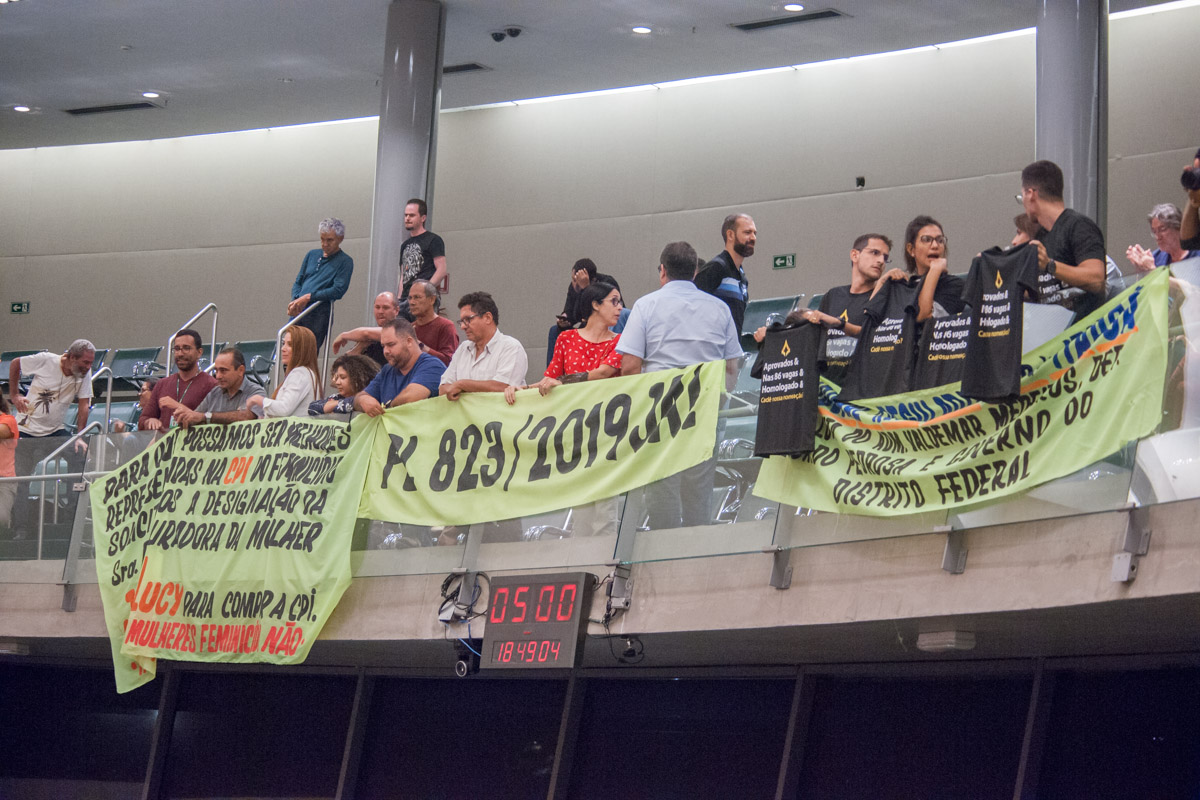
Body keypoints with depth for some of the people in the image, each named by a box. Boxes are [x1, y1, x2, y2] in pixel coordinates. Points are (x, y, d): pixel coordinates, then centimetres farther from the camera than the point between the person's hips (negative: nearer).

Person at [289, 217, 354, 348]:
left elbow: (338, 290, -9)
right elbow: (298, 282, 21)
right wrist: (295, 300, -1)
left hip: (319, 314, -6)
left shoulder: (345, 262, 2)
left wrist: (308, 297, -13)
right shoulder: (312, 255, 20)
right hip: (298, 312, 6)